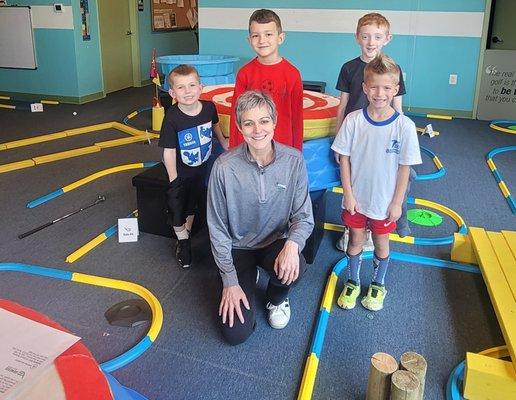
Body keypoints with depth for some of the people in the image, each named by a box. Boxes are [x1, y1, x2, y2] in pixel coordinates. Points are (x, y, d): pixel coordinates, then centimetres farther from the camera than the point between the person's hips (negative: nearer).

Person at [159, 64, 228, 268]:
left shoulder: (209, 107, -17)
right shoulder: (172, 117, -27)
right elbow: (169, 151, -22)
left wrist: (223, 142, 18)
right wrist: (173, 180, -19)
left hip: (200, 168, 4)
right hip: (179, 171, -3)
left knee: (192, 204, 22)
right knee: (176, 205, 10)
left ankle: (187, 233, 45)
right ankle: (182, 241, 34)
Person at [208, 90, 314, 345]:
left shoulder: (293, 160, -14)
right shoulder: (225, 167, -19)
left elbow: (303, 215, -9)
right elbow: (217, 228, -10)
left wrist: (293, 243, -32)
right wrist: (230, 281, -11)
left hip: (276, 242, 1)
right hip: (238, 247, -1)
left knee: (295, 266, -36)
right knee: (236, 333, -9)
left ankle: (277, 296, 5)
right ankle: (248, 278, 24)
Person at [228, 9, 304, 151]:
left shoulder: (292, 74, -6)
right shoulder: (244, 73, -3)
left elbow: (297, 114, 0)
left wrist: (297, 149, 3)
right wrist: (233, 149, 3)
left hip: (283, 144, 0)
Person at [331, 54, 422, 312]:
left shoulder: (404, 126, -15)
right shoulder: (353, 121, -13)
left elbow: (404, 167, -8)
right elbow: (344, 158, -6)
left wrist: (397, 202, -6)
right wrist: (348, 194, -7)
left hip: (385, 201, 0)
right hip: (356, 198, 1)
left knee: (381, 243, 17)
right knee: (355, 241, 17)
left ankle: (378, 285, 41)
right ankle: (353, 283, 39)